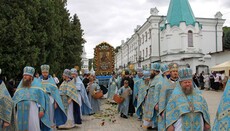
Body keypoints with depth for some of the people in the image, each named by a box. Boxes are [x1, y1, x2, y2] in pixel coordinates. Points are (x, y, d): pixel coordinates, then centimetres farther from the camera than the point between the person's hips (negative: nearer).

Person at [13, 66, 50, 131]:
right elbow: (15, 97, 15)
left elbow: (41, 96, -1)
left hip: (32, 107, -4)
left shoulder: (36, 82, 3)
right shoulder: (21, 83, 14)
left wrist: (41, 109, -7)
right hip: (21, 109, 4)